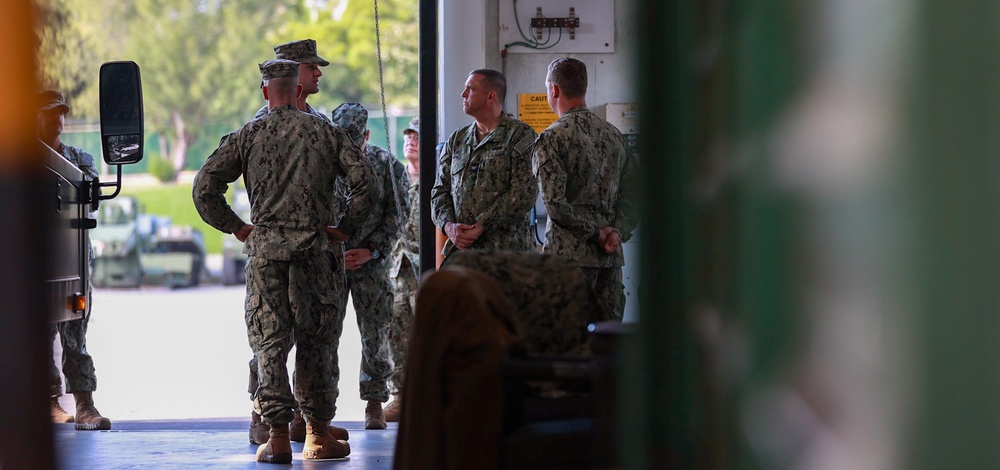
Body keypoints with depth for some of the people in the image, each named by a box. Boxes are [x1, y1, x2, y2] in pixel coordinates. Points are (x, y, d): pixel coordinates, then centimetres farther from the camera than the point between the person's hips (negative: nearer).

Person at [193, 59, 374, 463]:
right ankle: (318, 436, 11)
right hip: (314, 247, 1)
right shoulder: (325, 132, 7)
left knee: (270, 341, 1)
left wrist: (235, 227, 10)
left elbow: (204, 188, -1)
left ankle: (277, 436, -6)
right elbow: (362, 179, -3)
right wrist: (346, 228, 7)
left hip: (265, 247, -1)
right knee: (316, 340, 9)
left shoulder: (247, 135, 5)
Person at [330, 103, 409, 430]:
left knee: (375, 333, 1)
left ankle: (374, 403, 11)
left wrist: (370, 251, -12)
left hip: (371, 261, -1)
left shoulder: (388, 166, -1)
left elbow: (398, 216, -2)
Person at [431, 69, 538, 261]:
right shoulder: (457, 139, 17)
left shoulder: (520, 135, -2)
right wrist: (449, 226, -6)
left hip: (505, 250, -5)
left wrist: (479, 227, -14)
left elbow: (524, 194, -11)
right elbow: (440, 191, 16)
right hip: (458, 249, 5)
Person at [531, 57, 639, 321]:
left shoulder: (551, 138, -7)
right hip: (610, 256, 6)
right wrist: (618, 232, 1)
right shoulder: (614, 135, 13)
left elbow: (555, 203, -15)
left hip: (570, 252, -6)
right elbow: (633, 192, 11)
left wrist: (594, 232, -8)